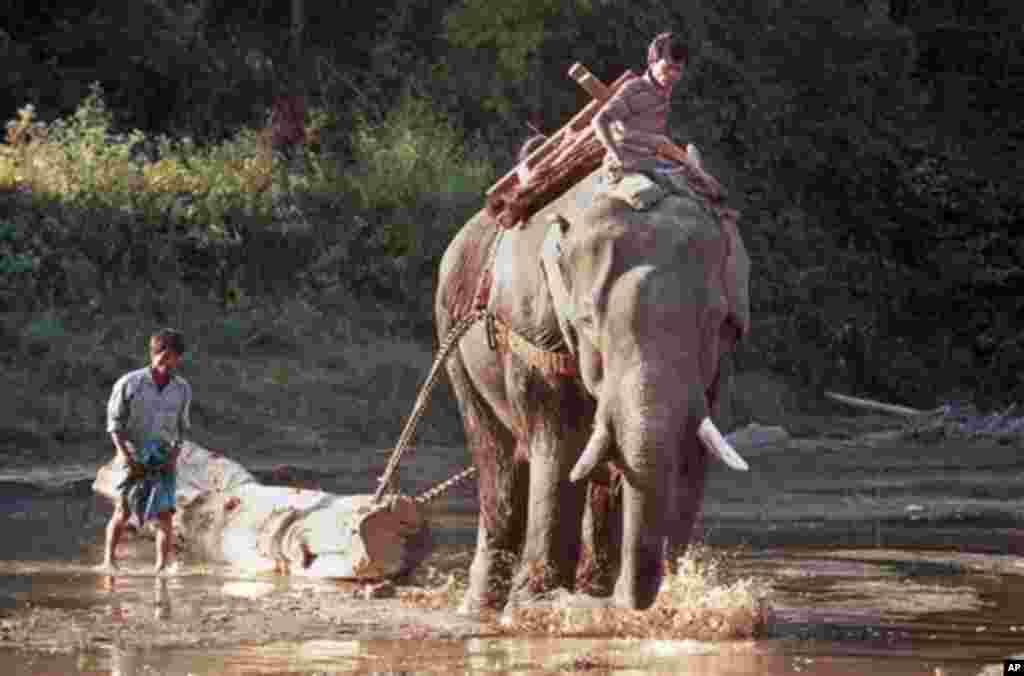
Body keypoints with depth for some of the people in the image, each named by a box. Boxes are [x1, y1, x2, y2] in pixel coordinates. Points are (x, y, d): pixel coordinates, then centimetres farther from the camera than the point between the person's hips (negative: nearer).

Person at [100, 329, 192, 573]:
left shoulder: (182, 389, 1)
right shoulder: (129, 384, -9)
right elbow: (114, 420, -3)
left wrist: (175, 454, -2)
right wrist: (122, 452, -13)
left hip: (163, 458, 2)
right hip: (133, 457, -2)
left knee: (164, 514, -9)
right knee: (123, 510, -3)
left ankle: (161, 566, -5)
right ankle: (109, 557, 15)